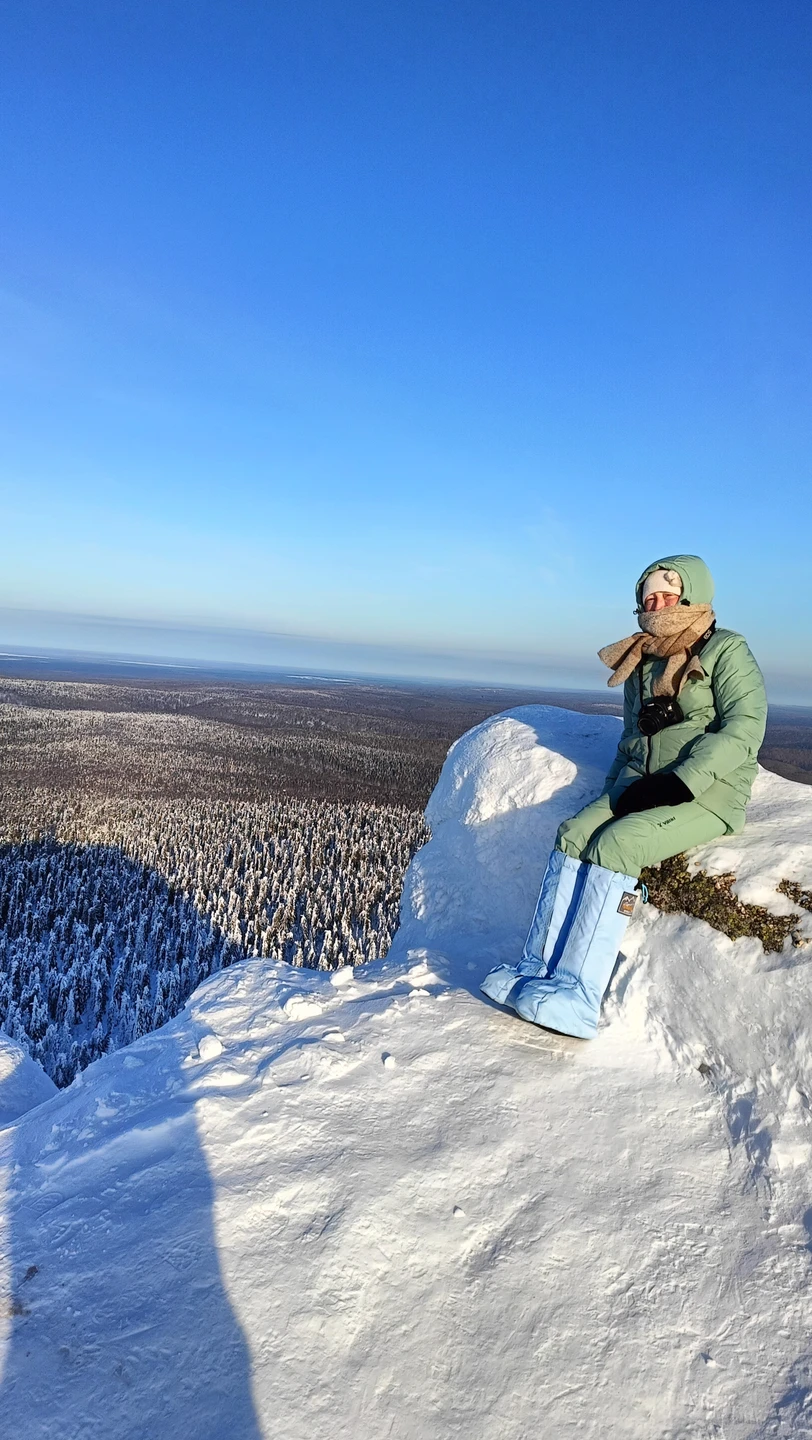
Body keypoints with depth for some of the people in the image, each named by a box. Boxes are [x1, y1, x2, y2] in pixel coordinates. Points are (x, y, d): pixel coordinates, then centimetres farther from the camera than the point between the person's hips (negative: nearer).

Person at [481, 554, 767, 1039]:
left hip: (705, 794, -6)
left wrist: (680, 782, -22)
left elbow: (744, 728, -13)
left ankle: (579, 996, -29)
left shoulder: (726, 651, -1)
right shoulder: (641, 662, 19)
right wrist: (615, 789, 8)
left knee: (615, 845, -29)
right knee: (573, 835, -20)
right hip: (639, 787, 6)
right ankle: (538, 970, -21)